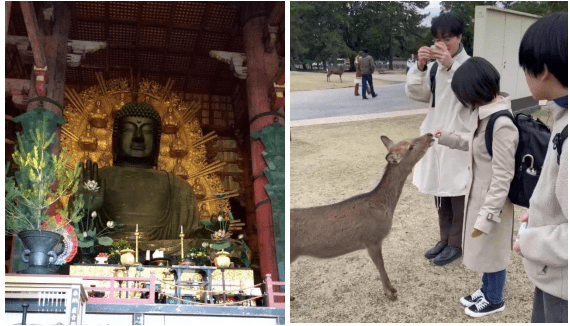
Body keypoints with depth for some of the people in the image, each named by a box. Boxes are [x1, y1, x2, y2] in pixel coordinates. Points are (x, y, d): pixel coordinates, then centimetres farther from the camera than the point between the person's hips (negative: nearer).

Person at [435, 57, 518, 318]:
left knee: (492, 252, 12)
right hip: (479, 194, 8)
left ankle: (494, 300, 34)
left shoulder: (502, 125, -29)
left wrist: (486, 217, -23)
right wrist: (446, 138, 18)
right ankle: (486, 291, 43)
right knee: (484, 250, 24)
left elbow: (503, 178, -26)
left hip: (492, 200, -8)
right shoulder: (485, 114, -1)